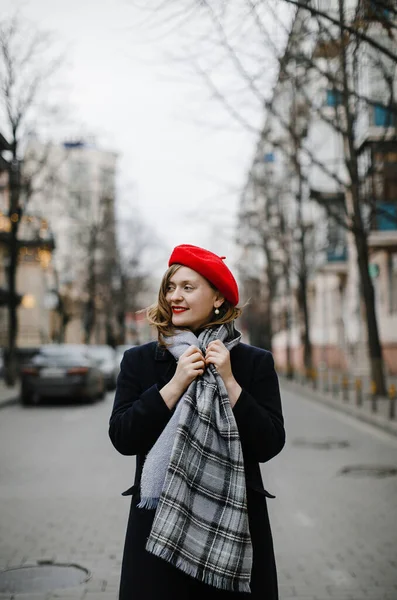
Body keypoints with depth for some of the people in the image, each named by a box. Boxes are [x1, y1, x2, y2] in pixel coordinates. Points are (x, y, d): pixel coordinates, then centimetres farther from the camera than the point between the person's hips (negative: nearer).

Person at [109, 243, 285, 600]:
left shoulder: (255, 363, 1)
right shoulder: (139, 361, 3)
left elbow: (269, 446, -6)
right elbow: (122, 437, -6)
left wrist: (228, 383, -14)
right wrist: (176, 384, -13)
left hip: (234, 526, 0)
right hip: (157, 524, 1)